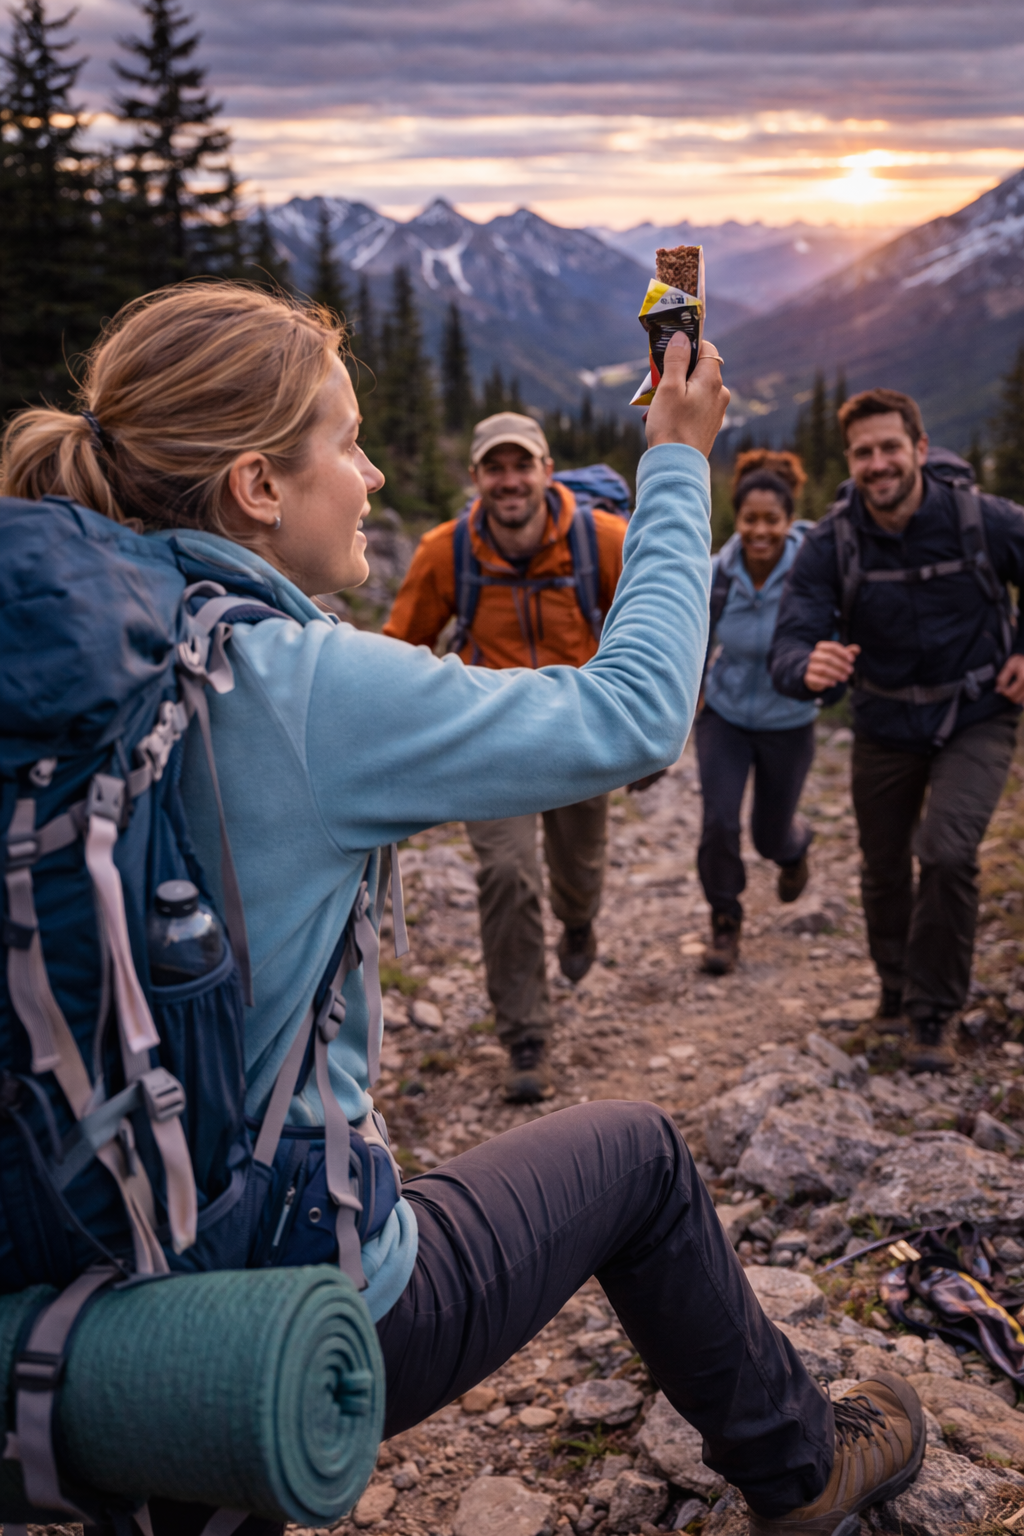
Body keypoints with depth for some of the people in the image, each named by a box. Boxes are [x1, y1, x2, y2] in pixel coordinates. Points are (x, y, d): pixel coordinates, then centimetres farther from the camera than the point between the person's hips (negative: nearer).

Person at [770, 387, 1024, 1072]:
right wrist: (810, 668, -48)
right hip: (886, 725, 2)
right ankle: (896, 984, 40)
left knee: (947, 853, -19)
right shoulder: (830, 542, -17)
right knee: (883, 867, 12)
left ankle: (933, 1015, -1)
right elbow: (790, 643, -25)